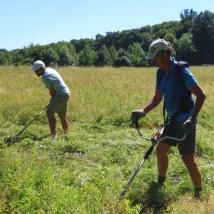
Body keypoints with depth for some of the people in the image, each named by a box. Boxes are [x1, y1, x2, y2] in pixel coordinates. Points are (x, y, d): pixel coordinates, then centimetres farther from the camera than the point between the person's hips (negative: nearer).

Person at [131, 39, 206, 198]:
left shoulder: (181, 71, -19)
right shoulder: (161, 73, 4)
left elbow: (201, 95, -22)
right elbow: (157, 98, 11)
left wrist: (192, 118, -31)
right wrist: (143, 111, -4)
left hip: (185, 121, -8)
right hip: (172, 120, 8)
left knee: (188, 158, -4)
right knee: (161, 150, 15)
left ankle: (199, 193, 12)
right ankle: (160, 182, 36)